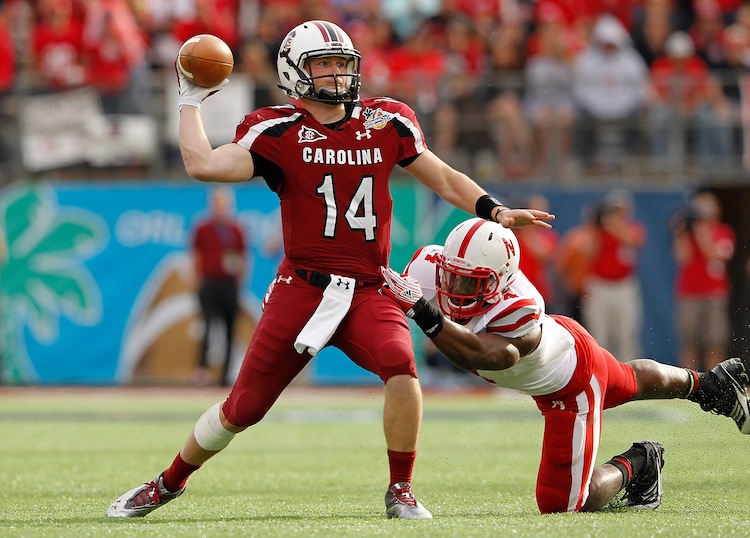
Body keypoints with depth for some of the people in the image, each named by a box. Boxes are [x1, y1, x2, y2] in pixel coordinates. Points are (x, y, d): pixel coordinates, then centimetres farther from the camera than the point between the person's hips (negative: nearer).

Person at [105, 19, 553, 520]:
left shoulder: (385, 124, 6)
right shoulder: (280, 132, -4)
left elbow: (443, 177, 13)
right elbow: (204, 165, -16)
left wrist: (495, 211, 0)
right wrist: (190, 102, -7)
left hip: (367, 292, 2)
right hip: (301, 289, -1)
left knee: (401, 366, -28)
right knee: (243, 408, 2)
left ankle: (401, 491, -9)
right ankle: (170, 482, 28)